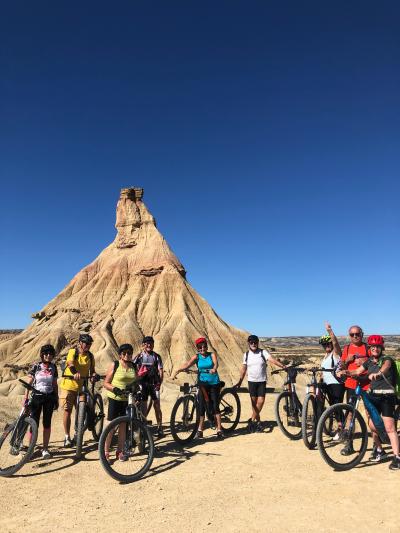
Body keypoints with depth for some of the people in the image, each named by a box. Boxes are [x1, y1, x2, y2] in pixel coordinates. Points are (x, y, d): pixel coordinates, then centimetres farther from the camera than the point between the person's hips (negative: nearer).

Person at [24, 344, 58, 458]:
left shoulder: (53, 367, 4)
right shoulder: (36, 366, -3)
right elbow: (29, 382, -2)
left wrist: (57, 399, 9)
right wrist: (26, 397, -10)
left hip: (49, 397, 2)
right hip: (37, 396, -2)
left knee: (47, 423, 4)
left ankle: (45, 449, 13)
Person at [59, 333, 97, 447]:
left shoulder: (90, 356, 3)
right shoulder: (73, 352, -9)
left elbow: (92, 370, 5)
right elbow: (70, 364, -26)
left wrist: (93, 375, -18)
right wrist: (75, 373, -46)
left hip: (81, 387, 3)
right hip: (68, 385, -3)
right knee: (67, 411, 2)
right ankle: (67, 437, 15)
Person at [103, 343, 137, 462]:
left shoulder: (134, 366, 4)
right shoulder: (114, 365, -7)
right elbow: (106, 383, -6)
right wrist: (114, 389, -23)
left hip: (128, 399, 3)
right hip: (115, 398, -3)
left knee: (123, 425, 11)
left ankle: (120, 451, 24)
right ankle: (106, 451, 16)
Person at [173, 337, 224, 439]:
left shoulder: (212, 354, -1)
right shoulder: (197, 357, 0)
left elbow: (216, 363, -21)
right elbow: (187, 364, -16)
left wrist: (214, 369, -44)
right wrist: (177, 371, -33)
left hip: (214, 383, -1)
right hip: (203, 383, 1)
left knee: (215, 406, 0)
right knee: (201, 406, 0)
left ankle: (219, 430, 9)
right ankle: (200, 430, 13)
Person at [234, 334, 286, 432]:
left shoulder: (263, 352, -6)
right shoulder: (246, 355, 3)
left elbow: (272, 360, -19)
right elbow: (244, 369, 9)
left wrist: (283, 366, -34)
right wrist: (240, 381, 7)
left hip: (262, 381, -1)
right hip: (251, 381, 2)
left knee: (261, 401, -8)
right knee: (254, 402, 3)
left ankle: (252, 420, 7)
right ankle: (258, 422, 17)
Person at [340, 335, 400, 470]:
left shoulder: (387, 359, -8)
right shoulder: (369, 361, 10)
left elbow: (386, 366, -32)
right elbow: (357, 371, 2)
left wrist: (378, 373, -54)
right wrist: (346, 372, -19)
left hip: (386, 396, -5)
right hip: (373, 395, 5)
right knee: (372, 425, 8)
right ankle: (379, 451, 28)